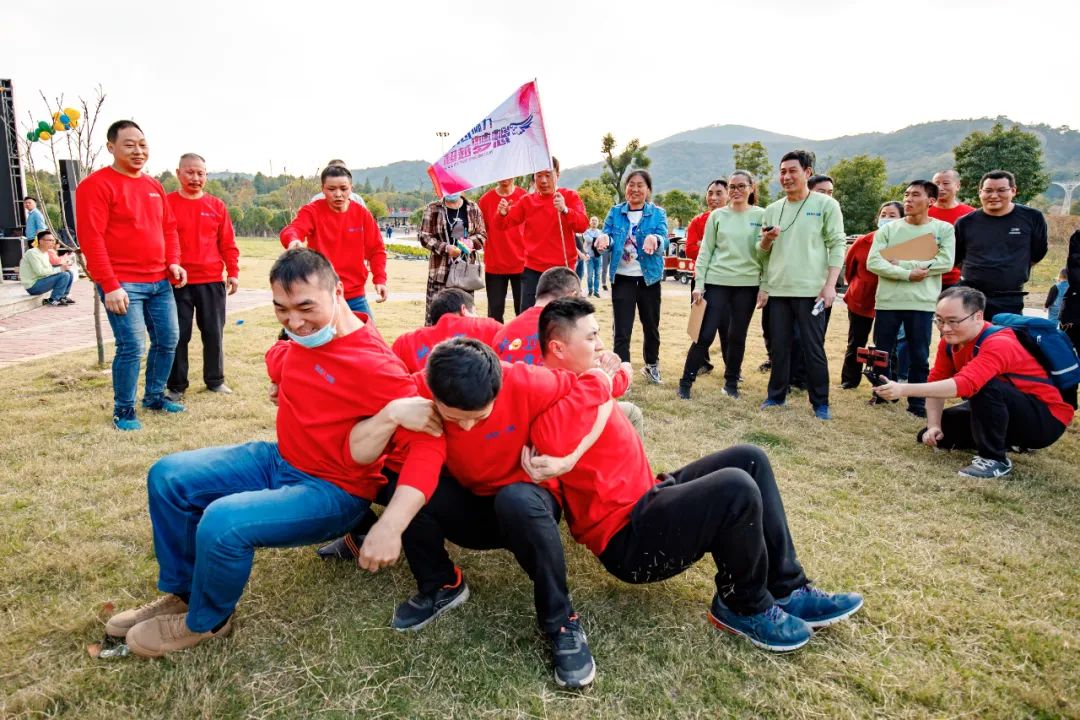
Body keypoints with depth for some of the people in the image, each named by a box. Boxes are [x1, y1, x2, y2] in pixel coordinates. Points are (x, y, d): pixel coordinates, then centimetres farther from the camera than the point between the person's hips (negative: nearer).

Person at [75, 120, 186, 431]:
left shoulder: (154, 186, 14)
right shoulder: (96, 185, -8)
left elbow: (169, 228, 20)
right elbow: (91, 238, -14)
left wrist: (173, 262, 3)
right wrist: (110, 285, -18)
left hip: (160, 281, 7)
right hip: (122, 284, -7)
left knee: (168, 340, 10)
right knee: (131, 346, -8)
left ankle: (155, 396, 28)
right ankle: (123, 411, 8)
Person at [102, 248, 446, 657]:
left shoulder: (373, 366, -29)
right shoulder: (304, 335, -2)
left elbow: (428, 441, -36)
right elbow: (279, 356, 24)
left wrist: (390, 526, -45)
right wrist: (284, 380, 1)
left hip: (334, 489, -9)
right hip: (280, 459, 9)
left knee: (222, 524, -29)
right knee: (168, 477, 5)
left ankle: (206, 622, 4)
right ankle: (181, 594, 22)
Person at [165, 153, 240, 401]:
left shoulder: (217, 206, 7)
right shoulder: (166, 203, 1)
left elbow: (228, 243, 8)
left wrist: (233, 273, 3)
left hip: (212, 281, 2)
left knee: (214, 332, 9)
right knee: (178, 335, 4)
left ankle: (215, 380, 23)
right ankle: (176, 386, 14)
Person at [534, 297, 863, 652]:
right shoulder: (554, 406, -22)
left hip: (647, 498, 11)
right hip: (627, 540, -11)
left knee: (749, 459, 8)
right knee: (737, 488, -29)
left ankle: (786, 589, 8)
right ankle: (744, 607, -2)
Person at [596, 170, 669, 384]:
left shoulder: (658, 213, 0)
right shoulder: (615, 212, 4)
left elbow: (664, 240, -15)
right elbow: (607, 237, -4)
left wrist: (654, 239, -38)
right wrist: (604, 239, -29)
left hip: (649, 278, 1)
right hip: (622, 278, 0)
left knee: (651, 325, 17)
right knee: (622, 331, -5)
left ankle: (652, 365, 39)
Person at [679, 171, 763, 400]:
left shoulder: (761, 215, 4)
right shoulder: (717, 215, 4)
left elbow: (764, 254, 4)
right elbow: (705, 252, 3)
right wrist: (698, 284, -2)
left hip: (747, 284, 1)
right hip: (716, 282, -1)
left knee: (737, 336, 8)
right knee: (705, 334, -3)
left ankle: (731, 382, 23)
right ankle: (686, 382, 7)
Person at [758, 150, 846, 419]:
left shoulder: (826, 205, -1)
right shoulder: (772, 209, 12)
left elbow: (837, 246, -4)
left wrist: (830, 284, -13)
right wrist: (766, 240, -5)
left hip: (811, 290, -4)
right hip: (778, 289, 4)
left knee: (813, 347, 0)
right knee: (779, 346, 10)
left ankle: (820, 402, 11)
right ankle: (776, 395, 21)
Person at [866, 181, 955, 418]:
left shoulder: (944, 229, 3)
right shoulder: (888, 229, 4)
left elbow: (945, 263, -10)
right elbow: (873, 262, -7)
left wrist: (902, 263, -12)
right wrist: (907, 274, -17)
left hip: (922, 303, -1)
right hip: (887, 301, 1)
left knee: (919, 357, 5)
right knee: (881, 354, 9)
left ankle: (917, 403, 17)